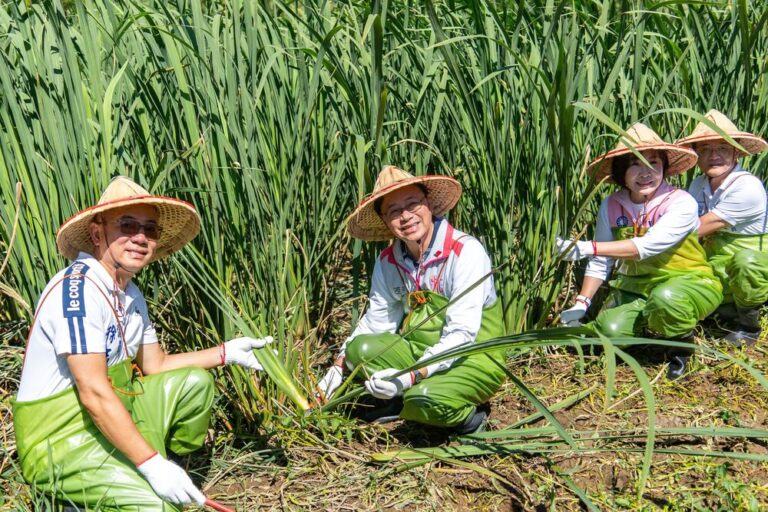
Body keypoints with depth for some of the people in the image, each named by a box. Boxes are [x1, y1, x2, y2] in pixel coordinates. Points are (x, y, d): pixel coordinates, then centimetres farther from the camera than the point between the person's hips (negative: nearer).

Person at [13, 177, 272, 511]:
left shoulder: (130, 295, 6)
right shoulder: (77, 289, -23)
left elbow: (155, 365, 15)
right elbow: (94, 394, -28)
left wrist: (226, 352, 7)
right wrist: (153, 464, -28)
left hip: (112, 417, 9)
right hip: (62, 438, -9)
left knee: (195, 382, 7)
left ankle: (131, 475, 11)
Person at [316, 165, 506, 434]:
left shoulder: (466, 251, -21)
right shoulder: (388, 261, -3)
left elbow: (461, 335, -25)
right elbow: (376, 321, 6)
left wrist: (411, 377, -33)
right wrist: (338, 367, -4)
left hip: (474, 358, -5)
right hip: (419, 351, 5)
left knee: (426, 398, -34)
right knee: (360, 348, -19)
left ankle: (470, 414, -1)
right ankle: (408, 402, 2)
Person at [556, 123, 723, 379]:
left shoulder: (682, 203, -20)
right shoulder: (611, 206, -7)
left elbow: (646, 246, -34)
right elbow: (600, 262, -2)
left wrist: (587, 248, -38)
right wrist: (581, 304, -10)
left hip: (689, 282, -5)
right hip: (635, 286, 5)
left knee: (666, 297, -38)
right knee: (609, 330, -19)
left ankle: (682, 341, -2)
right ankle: (655, 325, 15)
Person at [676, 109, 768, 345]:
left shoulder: (748, 188, -23)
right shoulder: (699, 184, 0)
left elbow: (701, 227, -24)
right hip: (718, 260, 6)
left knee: (745, 260, -39)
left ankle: (748, 323, -10)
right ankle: (734, 306, 12)